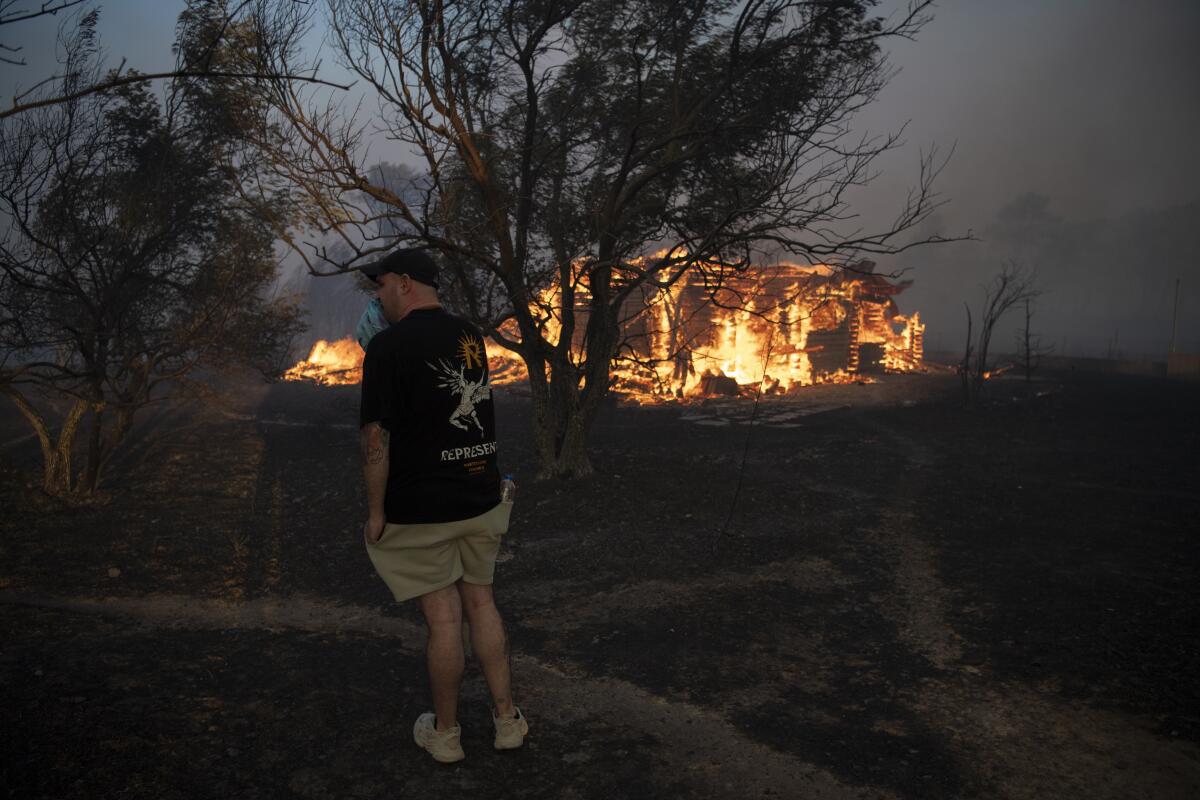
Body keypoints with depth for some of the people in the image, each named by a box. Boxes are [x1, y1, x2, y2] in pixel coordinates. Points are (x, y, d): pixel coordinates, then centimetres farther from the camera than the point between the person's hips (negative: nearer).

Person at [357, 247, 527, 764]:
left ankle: (445, 734, 20)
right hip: (481, 500, 6)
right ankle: (507, 719, 23)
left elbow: (376, 438, -17)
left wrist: (375, 512, -9)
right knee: (481, 603, 15)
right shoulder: (471, 337, 6)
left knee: (442, 616, 3)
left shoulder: (388, 345, -14)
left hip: (421, 508, -6)